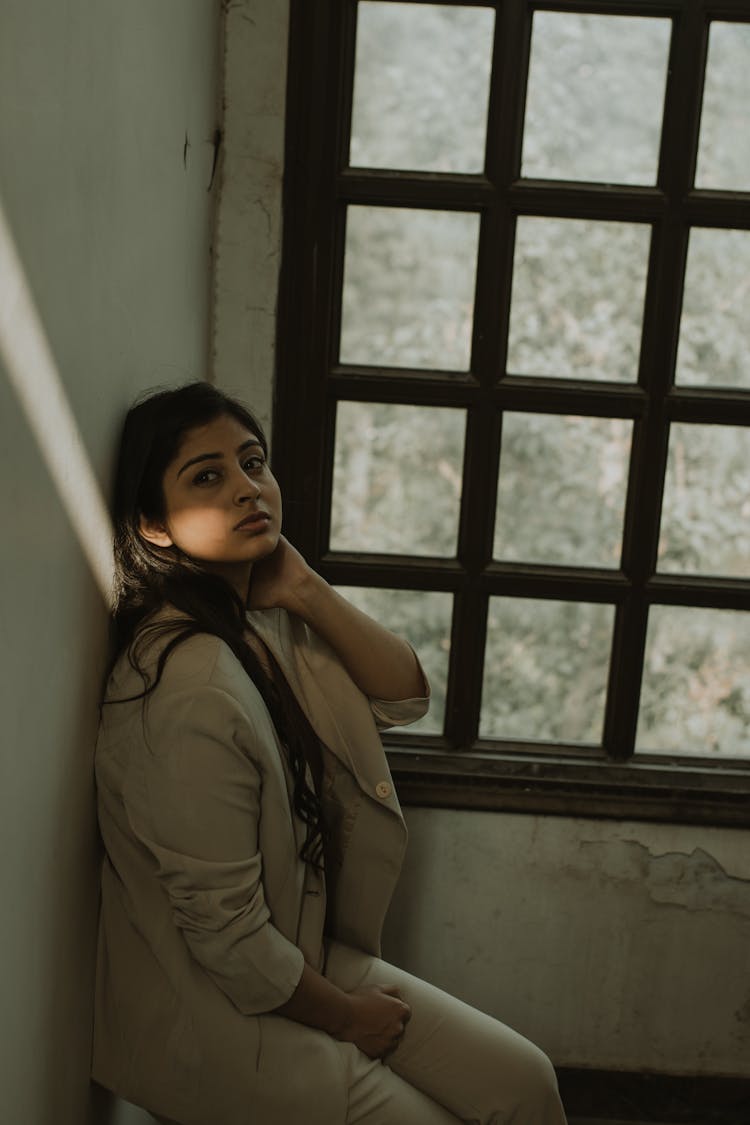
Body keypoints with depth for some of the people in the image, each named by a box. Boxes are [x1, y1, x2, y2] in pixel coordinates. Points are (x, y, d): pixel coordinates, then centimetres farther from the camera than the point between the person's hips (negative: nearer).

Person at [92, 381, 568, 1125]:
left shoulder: (266, 622, -1)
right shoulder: (193, 687, -29)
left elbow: (404, 697, 0)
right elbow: (224, 930, -25)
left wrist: (305, 590, -14)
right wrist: (345, 1015, -9)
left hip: (297, 958, 8)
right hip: (209, 1017, -8)